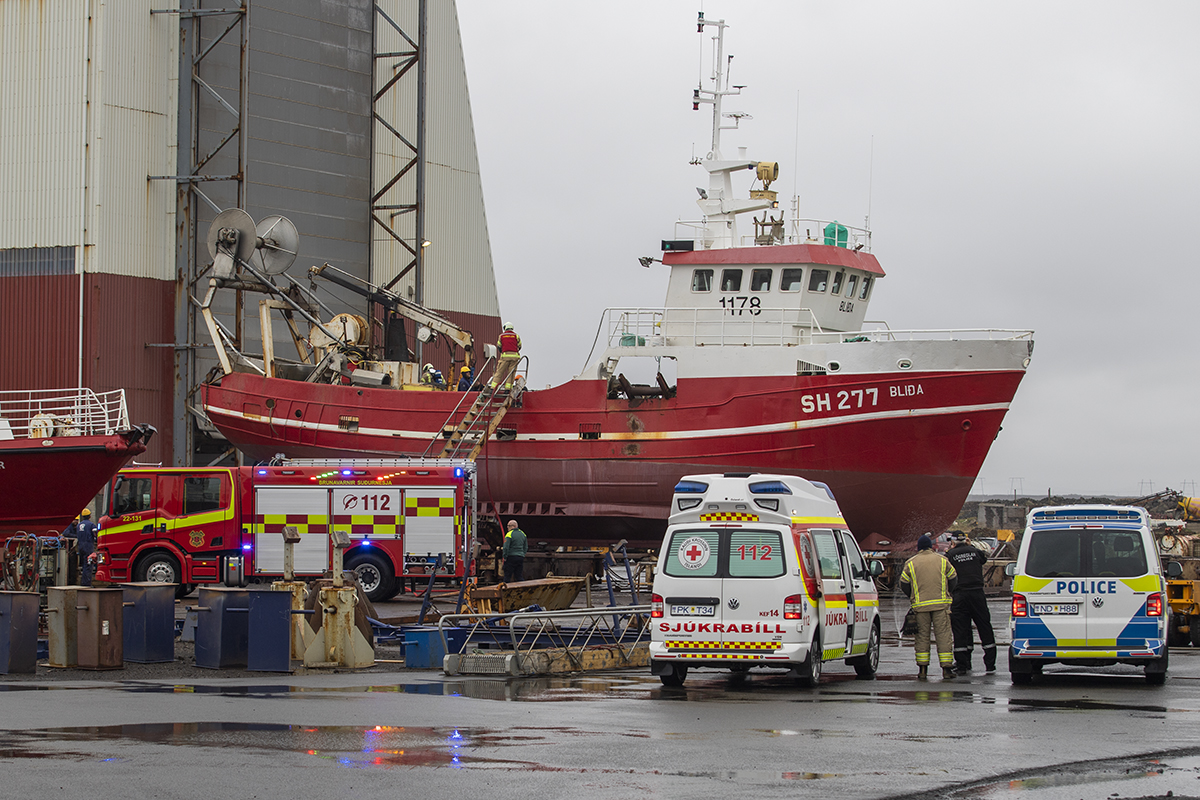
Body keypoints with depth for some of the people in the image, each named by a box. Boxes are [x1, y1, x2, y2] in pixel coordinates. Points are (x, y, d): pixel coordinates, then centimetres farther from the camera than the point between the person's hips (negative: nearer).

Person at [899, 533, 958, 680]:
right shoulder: (942, 560, 6)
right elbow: (953, 579, 10)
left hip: (920, 606, 0)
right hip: (941, 604, 0)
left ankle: (922, 670, 3)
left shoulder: (911, 563, 5)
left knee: (922, 636, 6)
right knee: (943, 635, 1)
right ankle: (946, 668, -3)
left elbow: (904, 584, 8)